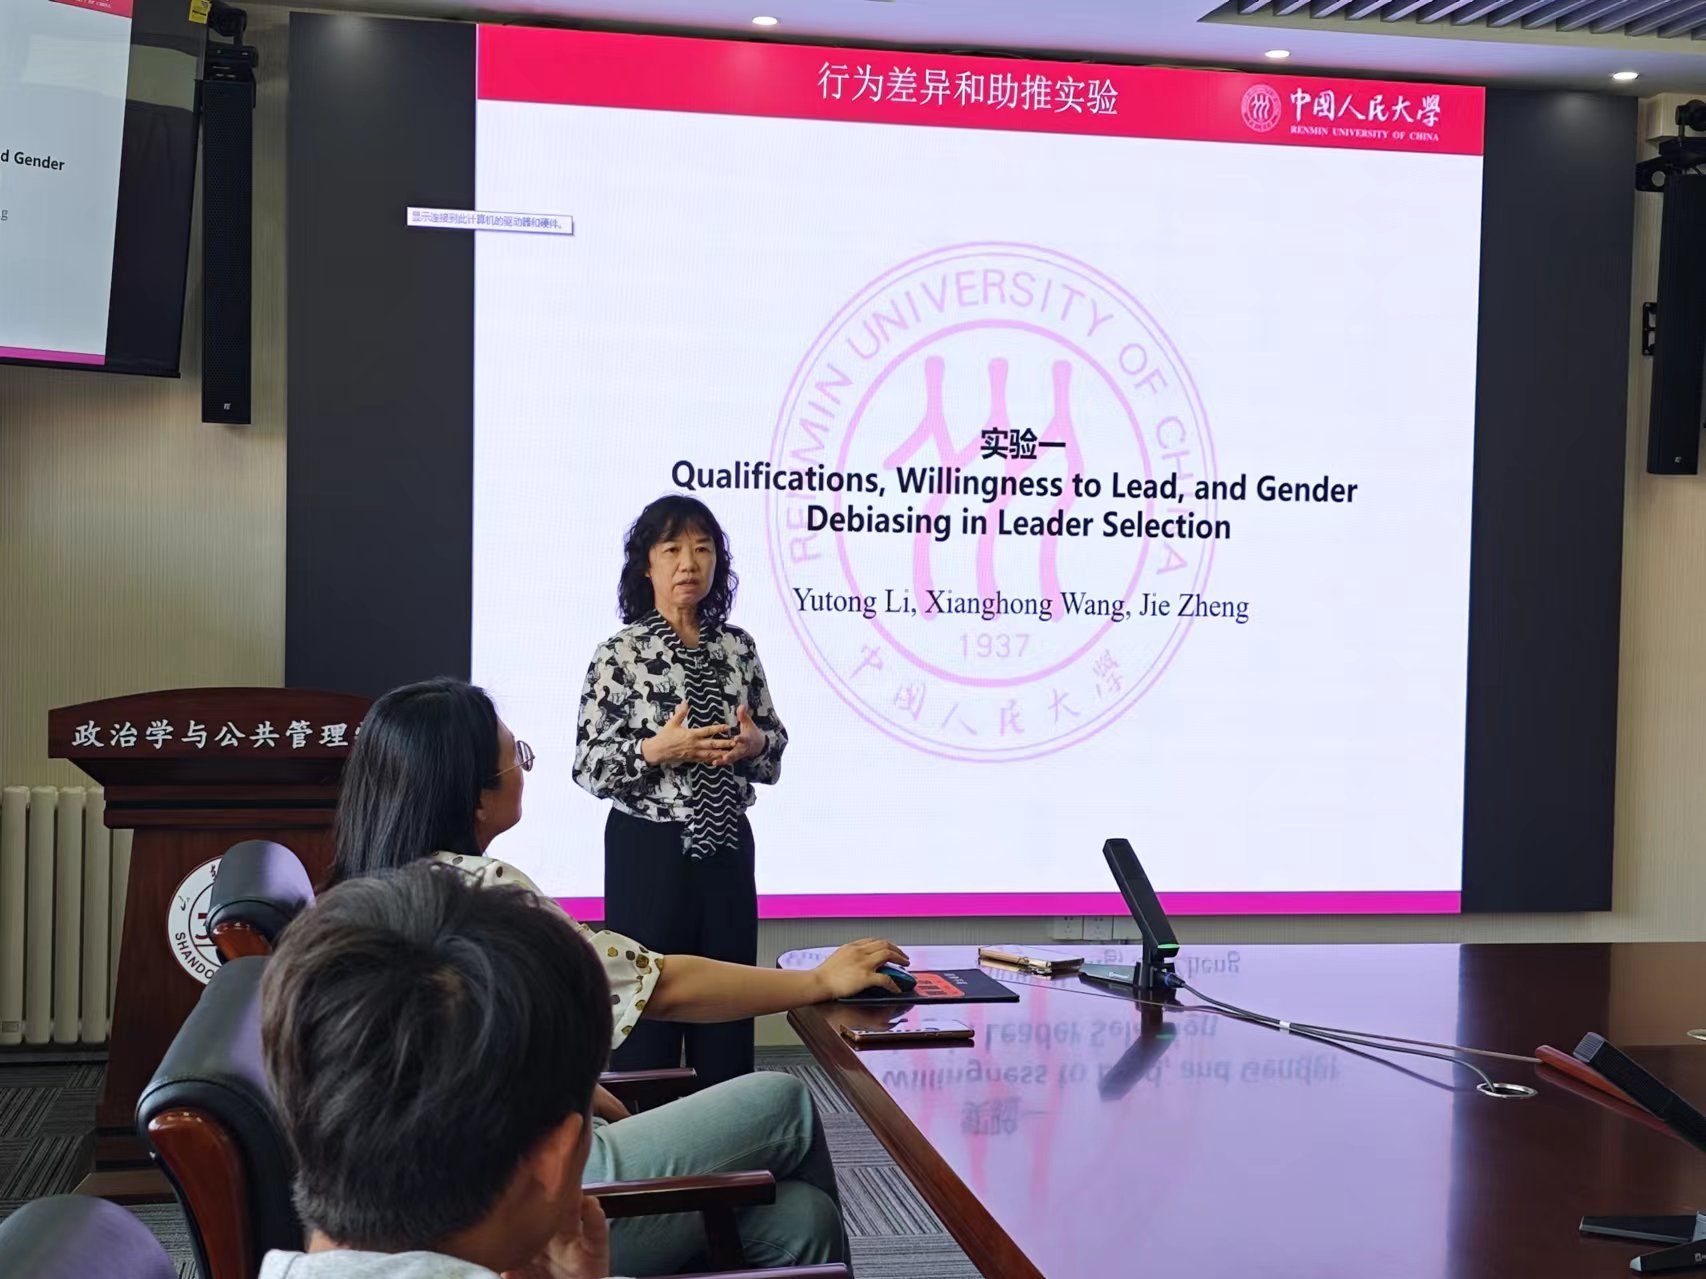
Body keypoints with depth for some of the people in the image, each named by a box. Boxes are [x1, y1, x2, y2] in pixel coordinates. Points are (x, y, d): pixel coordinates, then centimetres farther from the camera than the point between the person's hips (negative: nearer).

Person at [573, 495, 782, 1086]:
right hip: (648, 848, -4)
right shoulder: (620, 653, -7)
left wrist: (754, 742, -10)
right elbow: (588, 767, -8)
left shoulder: (738, 647, 5)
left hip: (726, 847, 4)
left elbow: (775, 745, 12)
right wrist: (656, 750, -23)